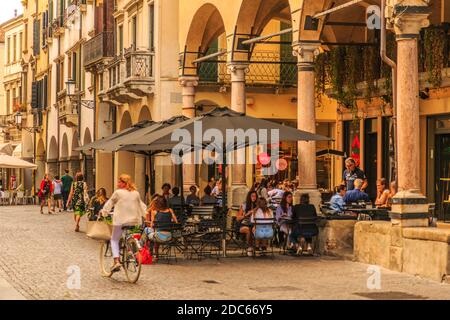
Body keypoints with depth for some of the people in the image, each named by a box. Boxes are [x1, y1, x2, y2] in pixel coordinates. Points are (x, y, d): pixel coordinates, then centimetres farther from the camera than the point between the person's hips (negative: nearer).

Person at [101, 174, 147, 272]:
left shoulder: (118, 192, -3)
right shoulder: (136, 193, 10)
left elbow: (109, 203, 2)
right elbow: (142, 205, 17)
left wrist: (104, 212, 13)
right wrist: (145, 214, 28)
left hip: (120, 220, -4)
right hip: (134, 220, 4)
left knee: (114, 240, 8)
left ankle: (116, 261, -8)